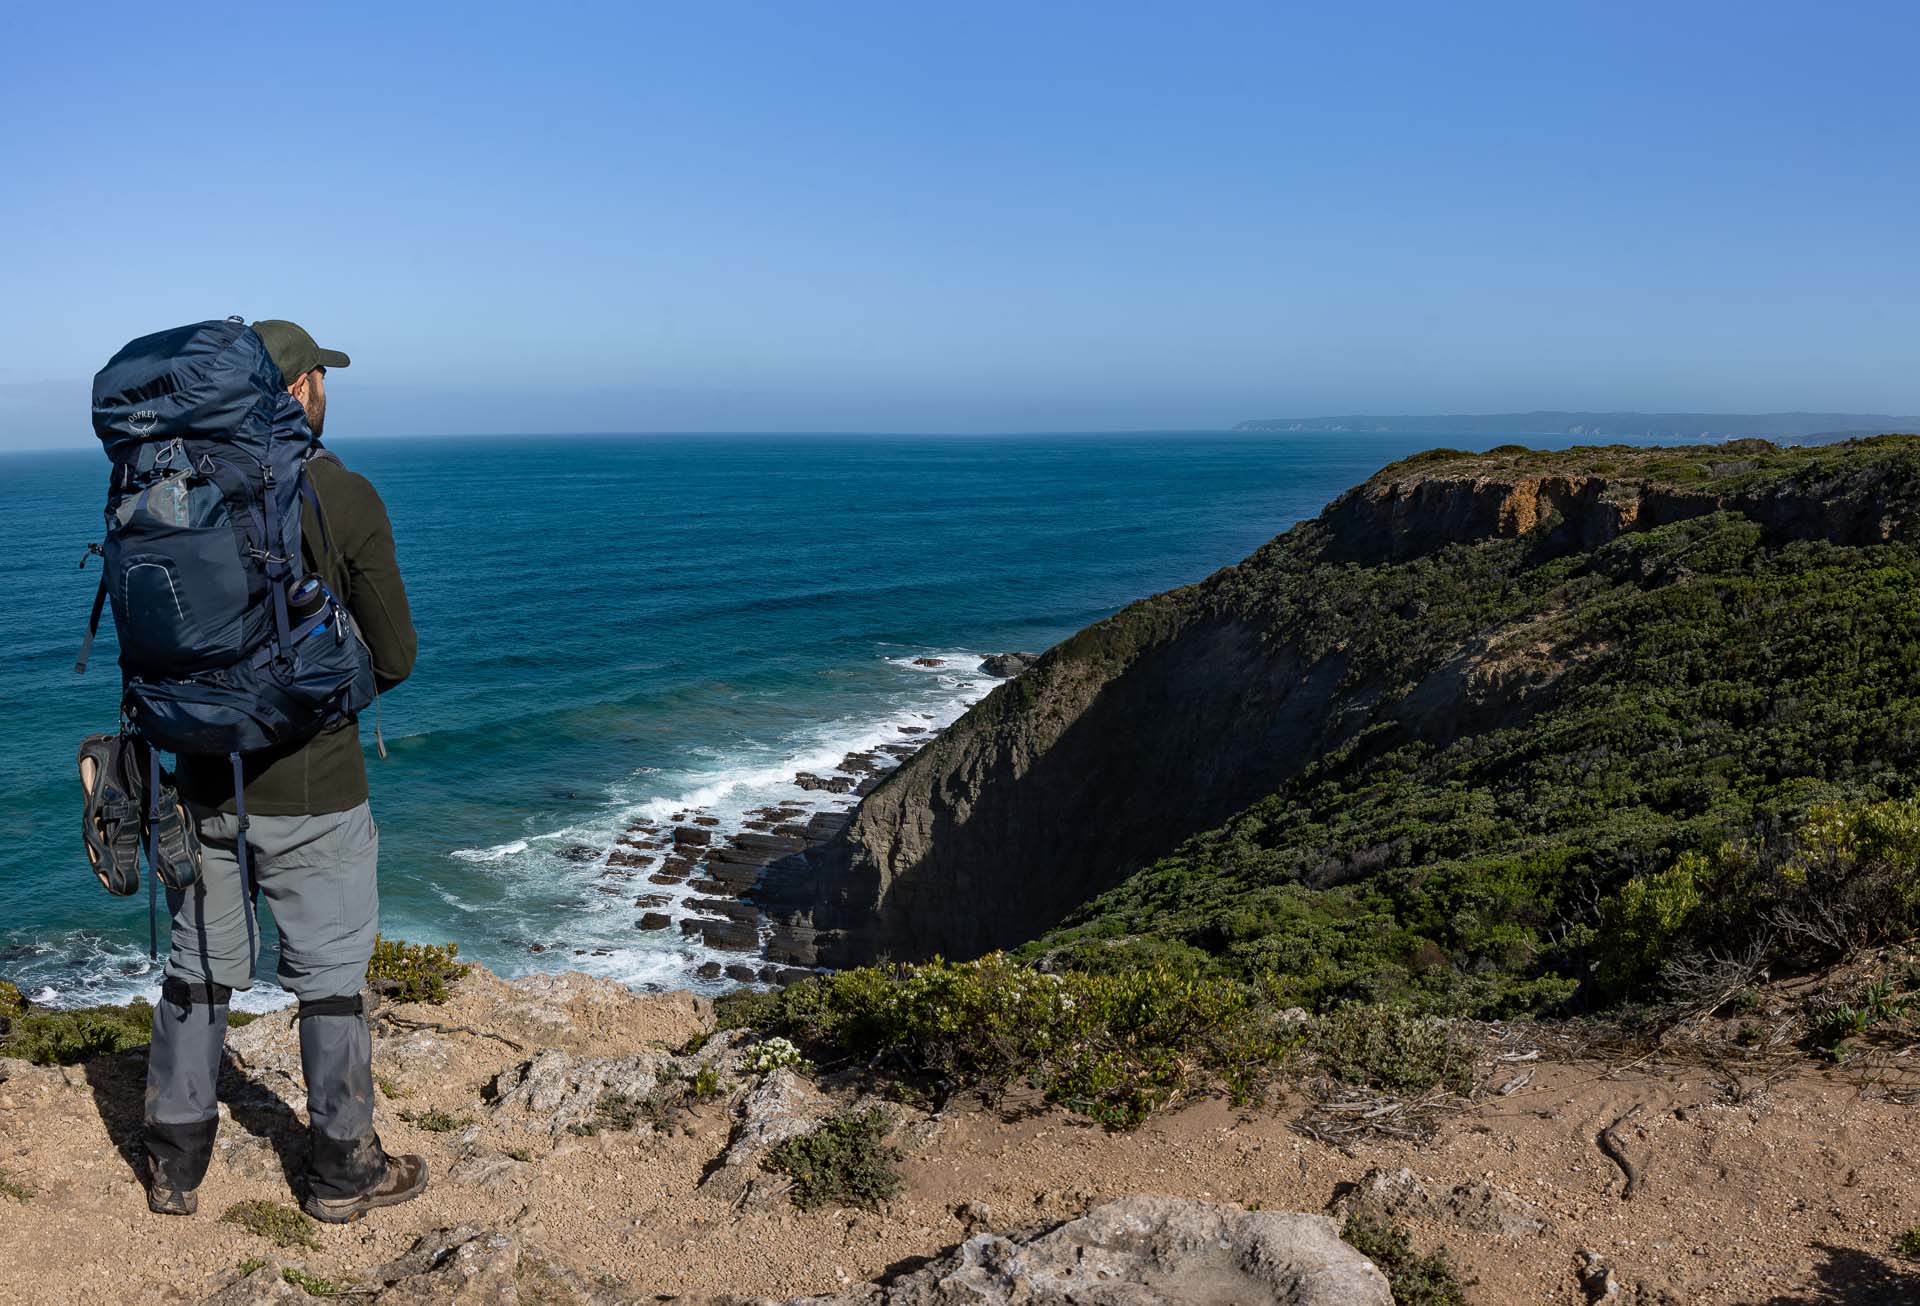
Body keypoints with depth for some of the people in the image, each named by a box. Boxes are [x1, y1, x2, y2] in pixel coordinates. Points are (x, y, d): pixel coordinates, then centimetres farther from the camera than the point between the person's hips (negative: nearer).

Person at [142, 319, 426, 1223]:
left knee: (198, 966, 18)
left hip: (204, 782, 5)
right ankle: (342, 1171, 22)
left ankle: (175, 1165, 30)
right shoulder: (346, 499, -12)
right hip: (310, 787, -4)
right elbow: (394, 656, -8)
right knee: (330, 976, 9)